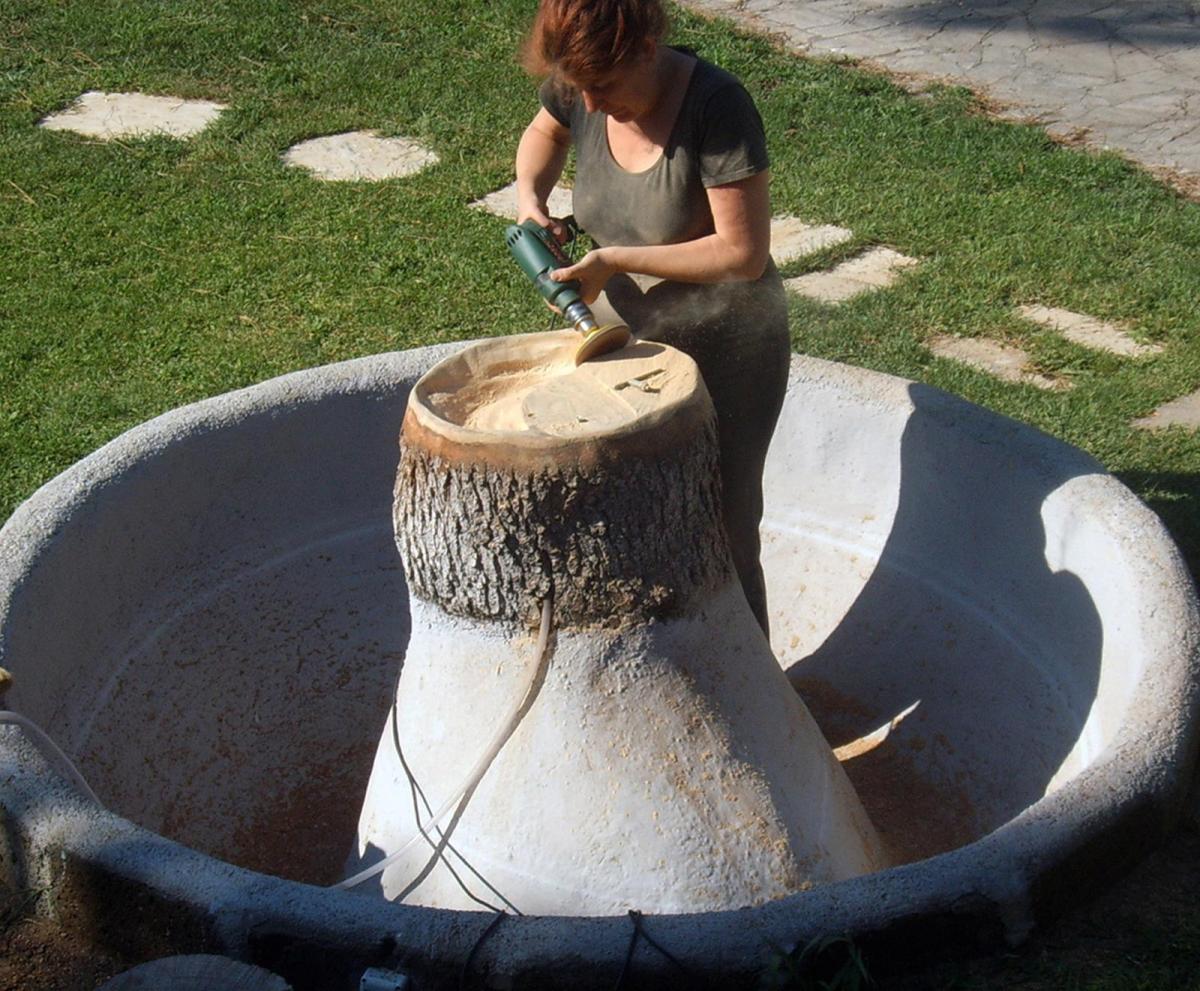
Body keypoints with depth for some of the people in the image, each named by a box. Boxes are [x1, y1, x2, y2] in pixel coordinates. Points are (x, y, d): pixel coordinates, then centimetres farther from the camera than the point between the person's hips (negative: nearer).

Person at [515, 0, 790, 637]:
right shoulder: (581, 92, -8)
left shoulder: (716, 106, -25)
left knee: (722, 539, 4)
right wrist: (529, 196, -3)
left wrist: (614, 261, -23)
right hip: (626, 339, 6)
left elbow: (744, 252, -26)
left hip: (724, 353, -5)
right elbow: (544, 133, 17)